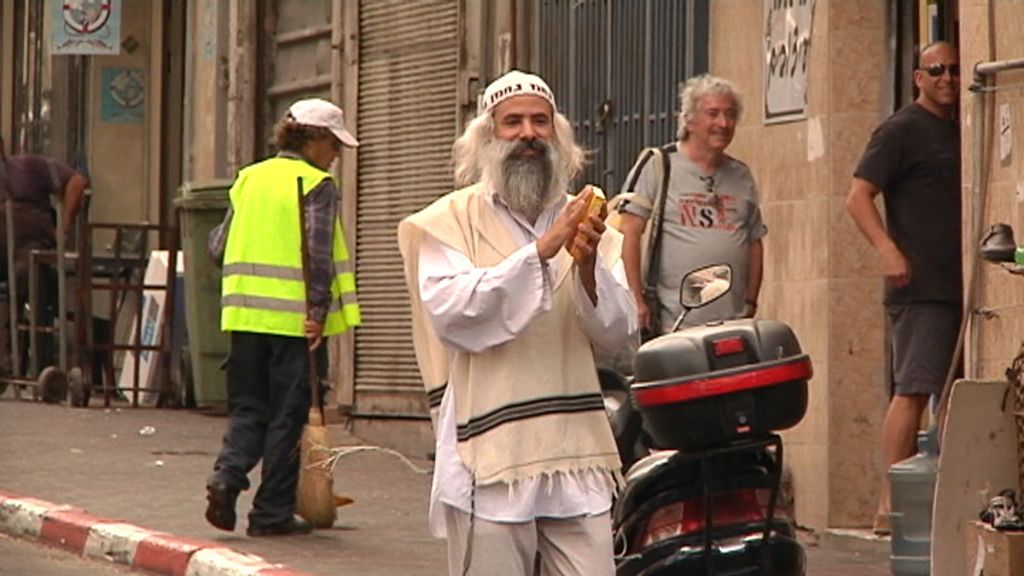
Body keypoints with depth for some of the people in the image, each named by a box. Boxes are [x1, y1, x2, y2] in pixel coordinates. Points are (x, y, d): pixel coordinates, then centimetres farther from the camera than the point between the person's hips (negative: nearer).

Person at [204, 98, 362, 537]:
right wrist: (318, 311, -16)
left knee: (247, 407, 13)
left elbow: (218, 246, 14)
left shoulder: (249, 178, 12)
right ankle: (272, 513, 7)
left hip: (245, 314, 5)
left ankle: (227, 475, -12)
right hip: (294, 316, -5)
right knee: (287, 415, 4)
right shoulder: (316, 185, -5)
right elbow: (318, 253, -16)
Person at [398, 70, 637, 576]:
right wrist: (542, 249, -18)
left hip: (577, 456, 3)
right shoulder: (451, 221, 4)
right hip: (490, 454, -3)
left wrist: (588, 266, -13)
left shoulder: (583, 222, 15)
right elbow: (452, 314, -14)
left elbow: (616, 333, 6)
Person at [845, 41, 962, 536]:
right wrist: (888, 249, -24)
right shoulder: (902, 130, -4)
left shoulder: (958, 133, 19)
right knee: (912, 392, -13)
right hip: (920, 287, -8)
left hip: (958, 286, 8)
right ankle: (890, 505, -13)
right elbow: (858, 196, -11)